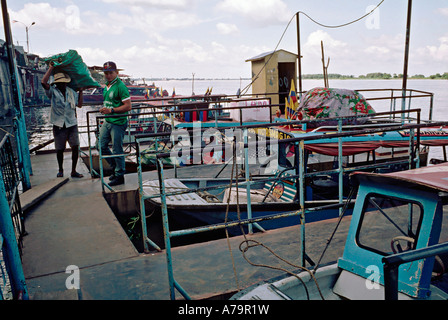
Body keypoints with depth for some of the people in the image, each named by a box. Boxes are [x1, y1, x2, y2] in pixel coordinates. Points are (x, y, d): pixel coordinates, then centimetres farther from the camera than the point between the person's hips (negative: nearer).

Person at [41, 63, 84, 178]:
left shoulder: (71, 91, 10)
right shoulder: (53, 92, -2)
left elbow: (79, 104, 14)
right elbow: (43, 82, -19)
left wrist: (80, 91, 14)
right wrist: (51, 68, -11)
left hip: (72, 124, 3)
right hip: (59, 125, -3)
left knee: (75, 147, -5)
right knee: (60, 149, 6)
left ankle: (74, 171, 7)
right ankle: (60, 170, 26)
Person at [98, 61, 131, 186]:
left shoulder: (120, 86, -14)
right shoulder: (106, 86, 13)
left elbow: (128, 106, -19)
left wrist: (111, 110, -23)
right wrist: (104, 110, 17)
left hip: (118, 123, -9)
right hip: (107, 122, 9)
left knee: (117, 150, -1)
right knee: (102, 146, 12)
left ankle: (119, 176, 12)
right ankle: (115, 167, 29)